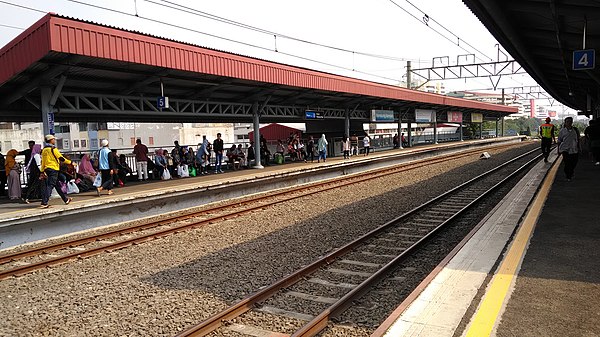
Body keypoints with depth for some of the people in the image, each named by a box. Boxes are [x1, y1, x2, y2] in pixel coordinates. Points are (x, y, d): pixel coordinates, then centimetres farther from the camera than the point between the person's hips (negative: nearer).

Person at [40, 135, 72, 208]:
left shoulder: (44, 150, 13)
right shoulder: (53, 149, -11)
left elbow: (43, 161, 14)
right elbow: (61, 158, -12)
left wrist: (42, 171, 16)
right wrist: (70, 162, -4)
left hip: (47, 169, 9)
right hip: (54, 169, -9)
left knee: (57, 185, 15)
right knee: (50, 186, -10)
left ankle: (66, 199, 26)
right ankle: (44, 203, -16)